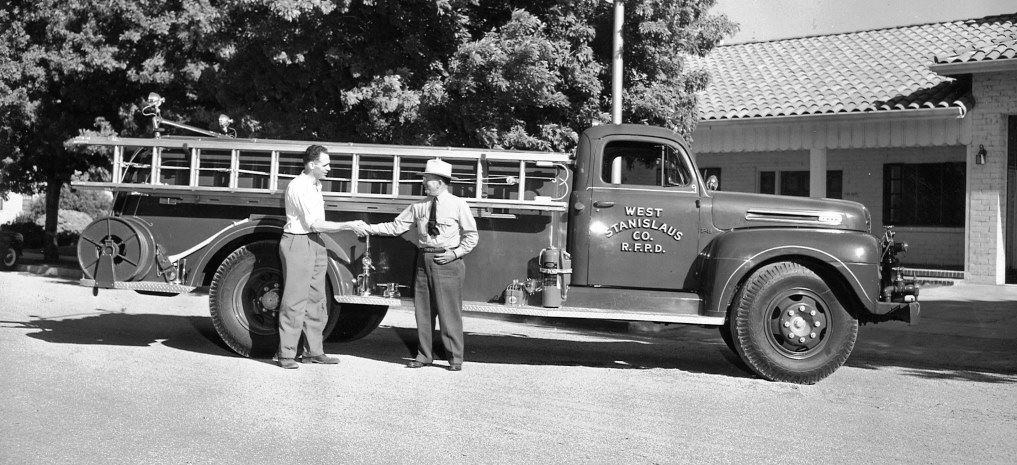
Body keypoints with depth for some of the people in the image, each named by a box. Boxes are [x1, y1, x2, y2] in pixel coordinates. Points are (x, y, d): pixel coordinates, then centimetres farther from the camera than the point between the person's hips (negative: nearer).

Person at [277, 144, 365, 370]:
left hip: (315, 242, 10)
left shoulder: (315, 185, 14)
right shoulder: (298, 187, -16)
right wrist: (347, 226, -15)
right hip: (297, 243, -10)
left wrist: (350, 226, 8)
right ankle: (286, 355, -1)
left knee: (316, 300, 11)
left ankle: (314, 351, 19)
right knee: (295, 300, -7)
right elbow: (315, 224, -19)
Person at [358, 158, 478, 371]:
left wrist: (455, 253, -10)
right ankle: (424, 355, 21)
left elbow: (471, 235, 1)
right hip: (424, 261, 5)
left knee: (449, 312, -3)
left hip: (447, 262, -4)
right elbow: (396, 226, 10)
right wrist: (369, 228, 1)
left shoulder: (458, 205, -1)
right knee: (423, 310, 8)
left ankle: (455, 358, 8)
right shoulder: (419, 207, 10)